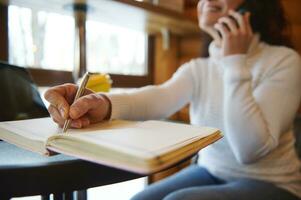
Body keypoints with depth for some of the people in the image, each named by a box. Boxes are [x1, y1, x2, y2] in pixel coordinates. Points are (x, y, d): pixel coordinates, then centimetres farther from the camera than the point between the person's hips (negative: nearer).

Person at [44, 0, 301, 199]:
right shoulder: (197, 68, -1)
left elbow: (251, 148, -25)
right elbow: (160, 97, -23)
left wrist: (235, 61, -24)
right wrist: (102, 103, -42)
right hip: (210, 172, 4)